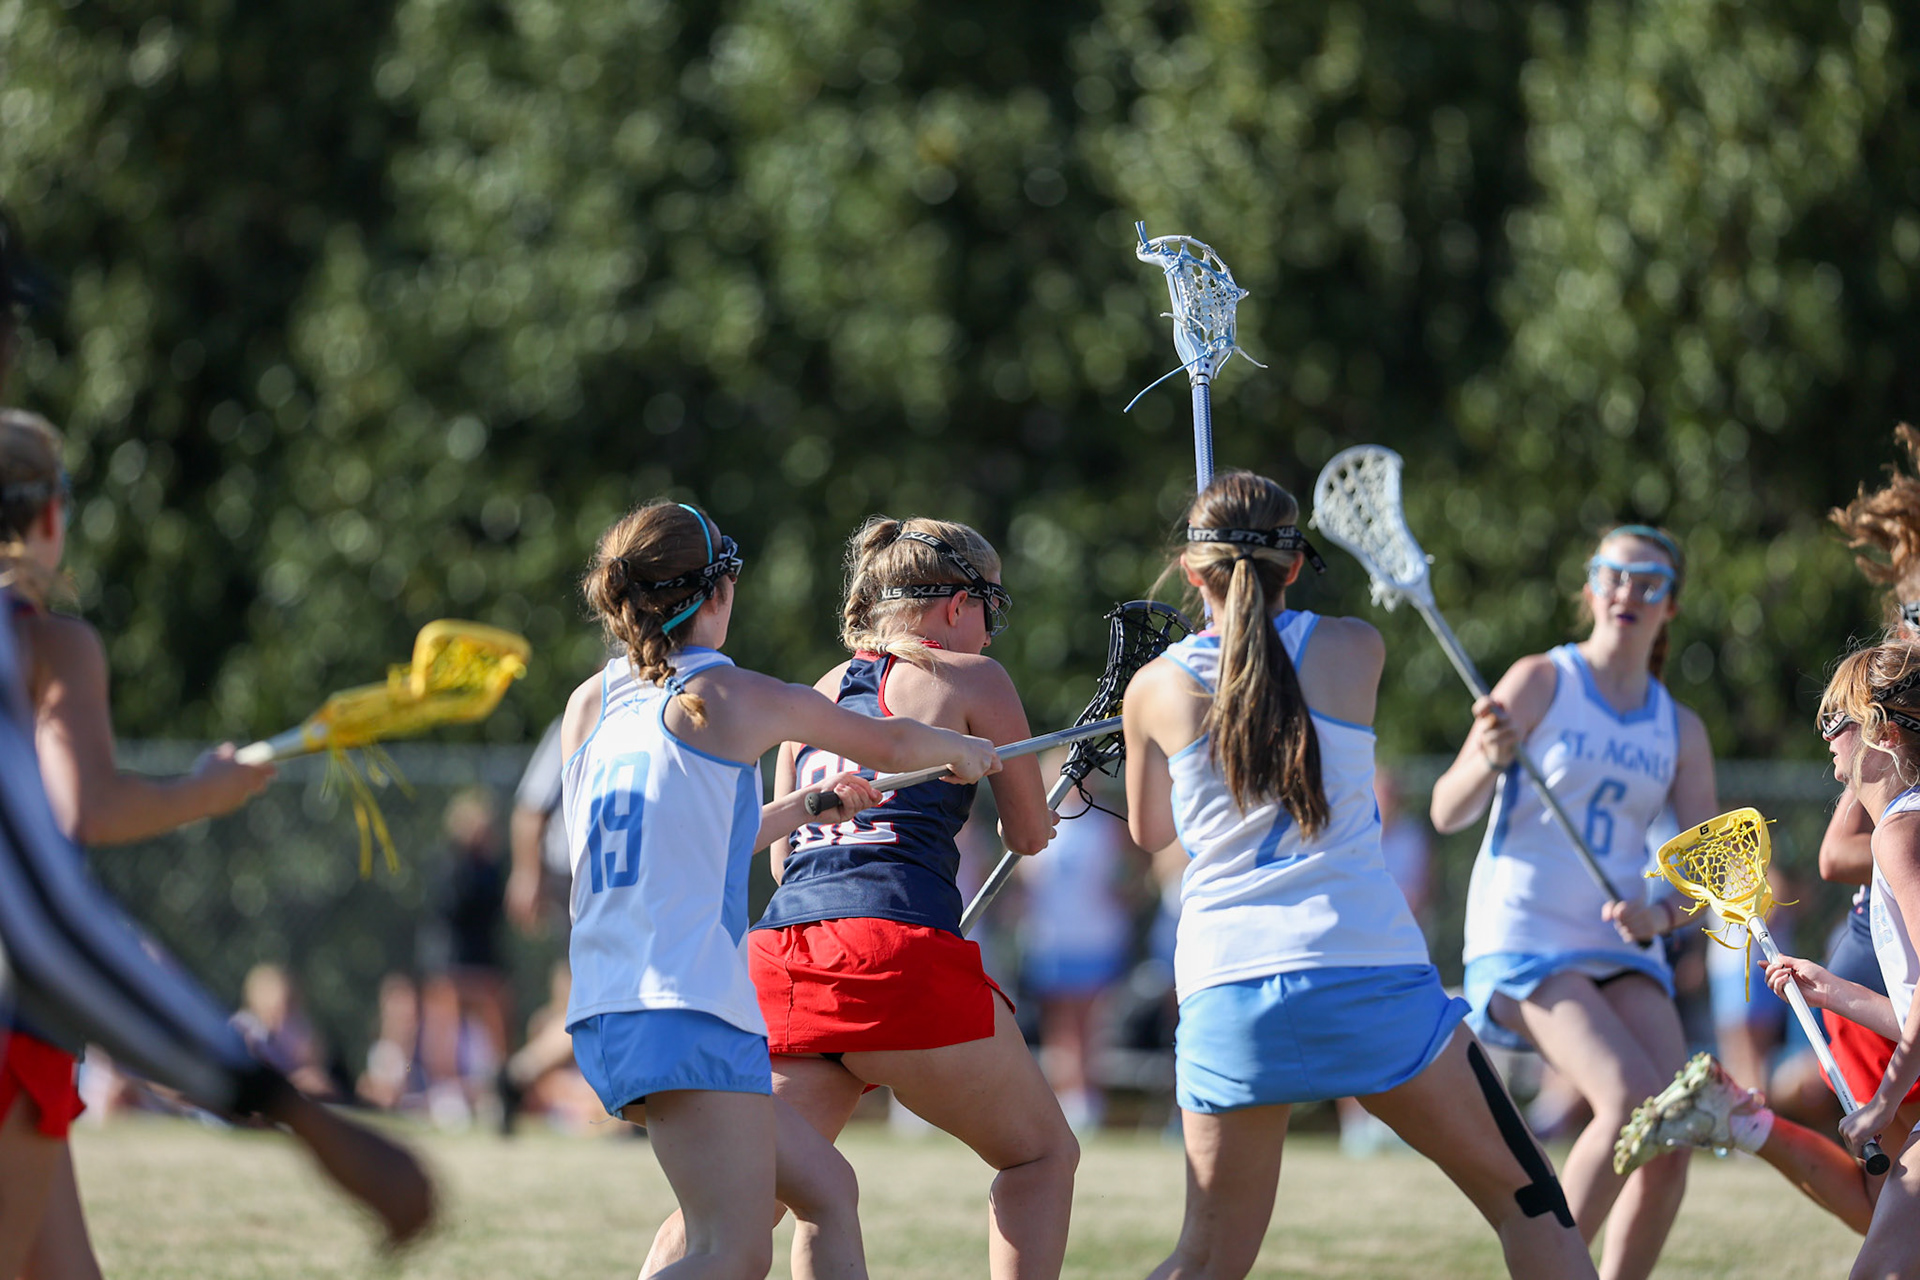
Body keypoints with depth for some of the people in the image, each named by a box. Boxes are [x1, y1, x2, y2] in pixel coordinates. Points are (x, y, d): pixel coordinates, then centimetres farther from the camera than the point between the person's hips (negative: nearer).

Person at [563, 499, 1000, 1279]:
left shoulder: (589, 707, 15)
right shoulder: (729, 697, -2)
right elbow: (890, 745, 15)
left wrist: (802, 807, 40)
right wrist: (962, 749, 37)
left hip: (601, 1019, 8)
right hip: (690, 1013, -8)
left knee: (827, 1189, 18)